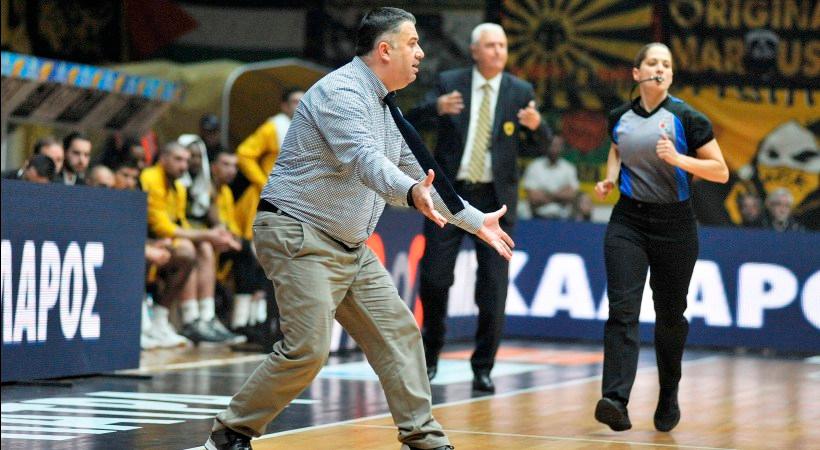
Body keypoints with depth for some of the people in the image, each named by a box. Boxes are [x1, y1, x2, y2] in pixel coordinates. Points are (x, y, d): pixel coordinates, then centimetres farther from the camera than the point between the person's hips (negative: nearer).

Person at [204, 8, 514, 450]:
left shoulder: (387, 110, 15)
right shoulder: (341, 93, -16)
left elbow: (420, 177, 24)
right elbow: (364, 161, -34)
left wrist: (477, 221, 23)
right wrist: (410, 191, -51)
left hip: (351, 248, 10)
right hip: (299, 237, -10)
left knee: (398, 332, 5)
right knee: (307, 348, -16)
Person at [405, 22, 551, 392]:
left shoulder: (521, 92, 4)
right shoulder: (449, 83, 1)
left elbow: (539, 148, 4)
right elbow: (412, 121, -7)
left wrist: (537, 125, -19)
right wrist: (436, 108, -27)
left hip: (495, 198, 1)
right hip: (449, 194, 0)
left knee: (493, 288, -2)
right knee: (434, 277, 1)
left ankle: (483, 368, 7)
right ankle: (431, 352, 24)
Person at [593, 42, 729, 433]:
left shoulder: (686, 118, -7)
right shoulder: (620, 117, 4)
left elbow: (721, 172, -6)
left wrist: (678, 159, -20)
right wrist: (609, 179, 8)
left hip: (674, 225, -1)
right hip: (628, 221, 2)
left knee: (670, 314, 10)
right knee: (622, 309, -14)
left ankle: (669, 397, 31)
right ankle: (615, 400, -24)